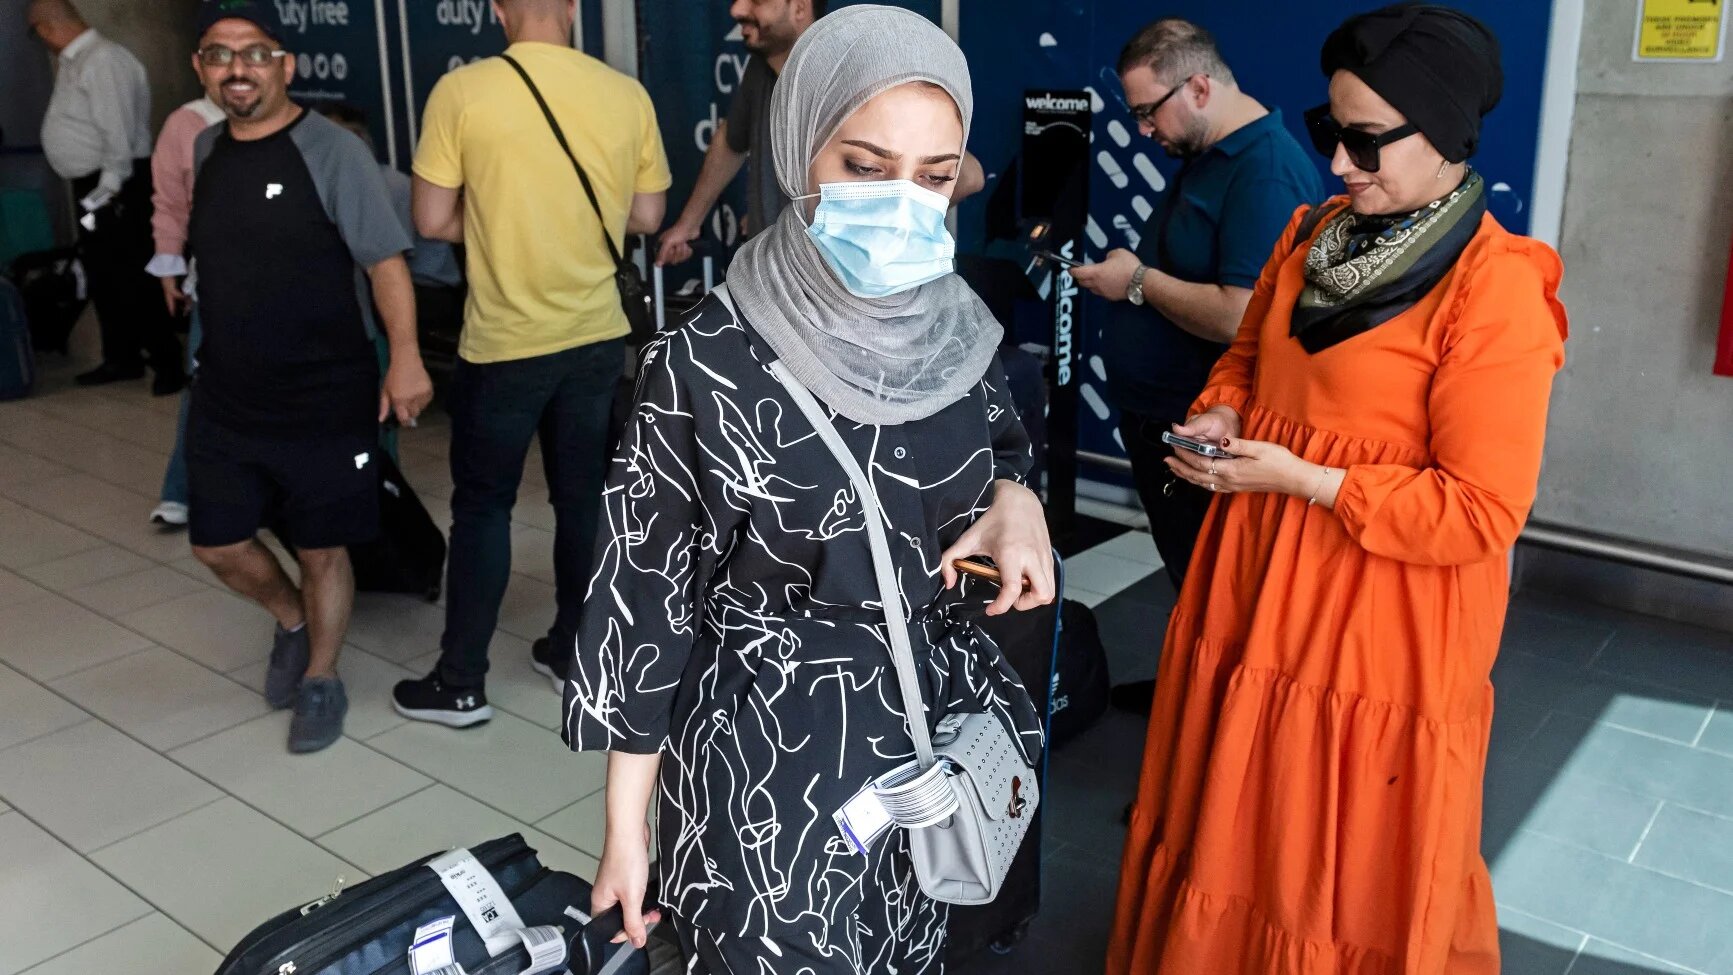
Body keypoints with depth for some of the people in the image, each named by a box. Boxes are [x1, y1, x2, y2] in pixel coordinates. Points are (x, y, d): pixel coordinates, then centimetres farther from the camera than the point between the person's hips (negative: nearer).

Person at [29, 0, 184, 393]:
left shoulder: (102, 59, -17)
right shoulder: (76, 61, 13)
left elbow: (118, 131, -21)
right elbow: (83, 127, 14)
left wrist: (108, 190, -20)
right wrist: (97, 190, 11)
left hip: (114, 190, -10)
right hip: (93, 187, 10)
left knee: (130, 280, -5)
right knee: (103, 277, 15)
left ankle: (168, 364, 3)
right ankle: (121, 359, 25)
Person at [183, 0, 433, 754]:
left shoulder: (331, 151, -13)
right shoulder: (204, 150, 6)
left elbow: (385, 261, -15)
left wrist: (404, 358, -24)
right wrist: (215, 353, 19)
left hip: (324, 401, -6)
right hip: (224, 400, 6)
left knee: (321, 549, 7)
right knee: (218, 545, 12)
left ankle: (321, 681, 29)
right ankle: (292, 622, 42)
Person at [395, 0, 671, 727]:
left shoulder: (462, 92, -11)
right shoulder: (627, 94, -4)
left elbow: (433, 221, -8)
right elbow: (646, 216, 4)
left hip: (503, 343, -3)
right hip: (598, 336, 3)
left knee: (482, 505, 10)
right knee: (583, 498, 16)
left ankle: (460, 684, 18)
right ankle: (574, 654, 28)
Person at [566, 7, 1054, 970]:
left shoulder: (959, 331, -5)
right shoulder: (707, 362, -18)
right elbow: (647, 598, -11)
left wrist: (1014, 501, -9)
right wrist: (626, 830, -6)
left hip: (941, 727, 5)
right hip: (770, 758, -4)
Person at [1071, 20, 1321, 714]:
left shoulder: (1267, 172, -22)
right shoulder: (1206, 156, 10)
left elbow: (1243, 318, -30)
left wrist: (1139, 281, -20)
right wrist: (1129, 271, 5)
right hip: (1160, 413, 10)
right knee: (1184, 573, 23)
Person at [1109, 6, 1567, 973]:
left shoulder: (1498, 293, -18)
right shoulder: (1316, 232, 4)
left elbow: (1482, 513, -19)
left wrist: (1301, 479, -21)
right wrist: (1218, 417, -2)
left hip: (1383, 624, -6)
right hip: (1260, 594, 7)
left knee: (1359, 859, 10)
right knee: (1238, 825, 21)